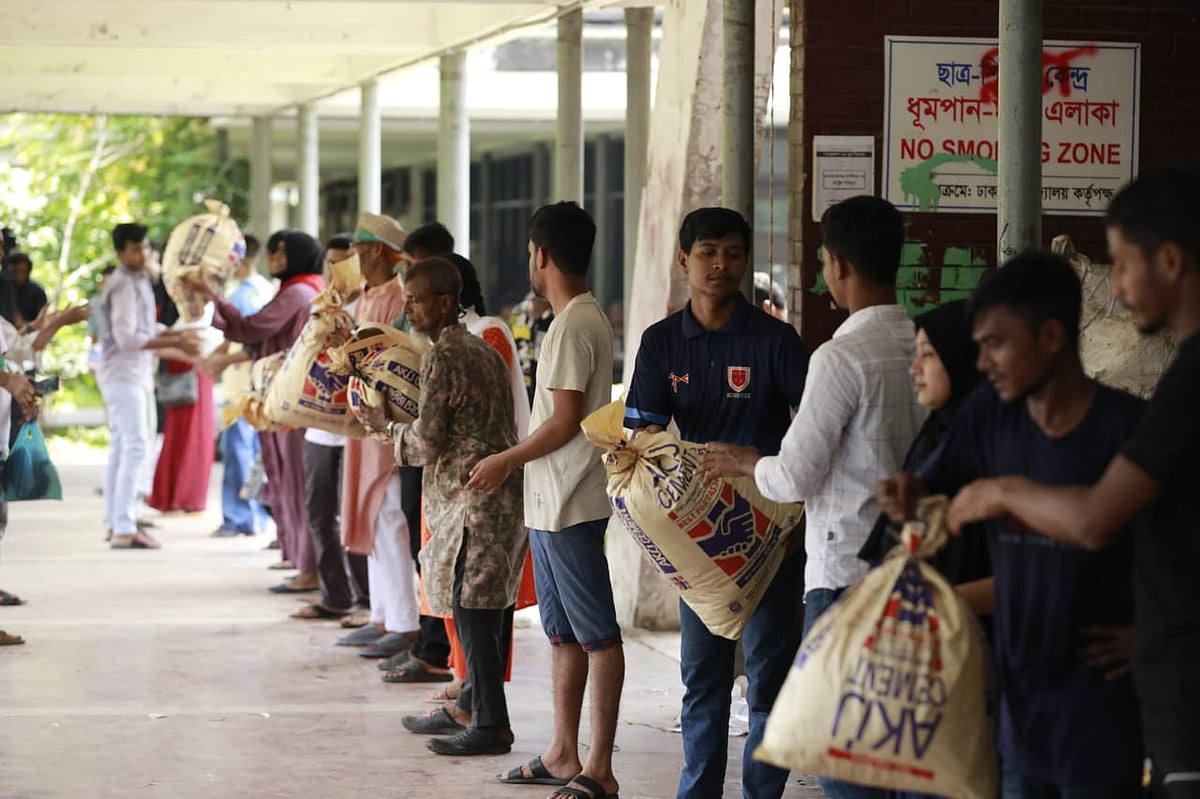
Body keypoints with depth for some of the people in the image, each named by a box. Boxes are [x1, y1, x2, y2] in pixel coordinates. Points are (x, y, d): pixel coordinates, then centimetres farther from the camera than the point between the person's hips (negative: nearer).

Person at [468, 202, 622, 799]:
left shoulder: (573, 327, -17)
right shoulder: (585, 319, 14)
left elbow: (565, 420, -19)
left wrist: (506, 461, -8)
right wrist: (513, 463, 21)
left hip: (570, 505, -11)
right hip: (550, 503, 11)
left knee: (596, 635, -7)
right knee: (563, 633, 16)